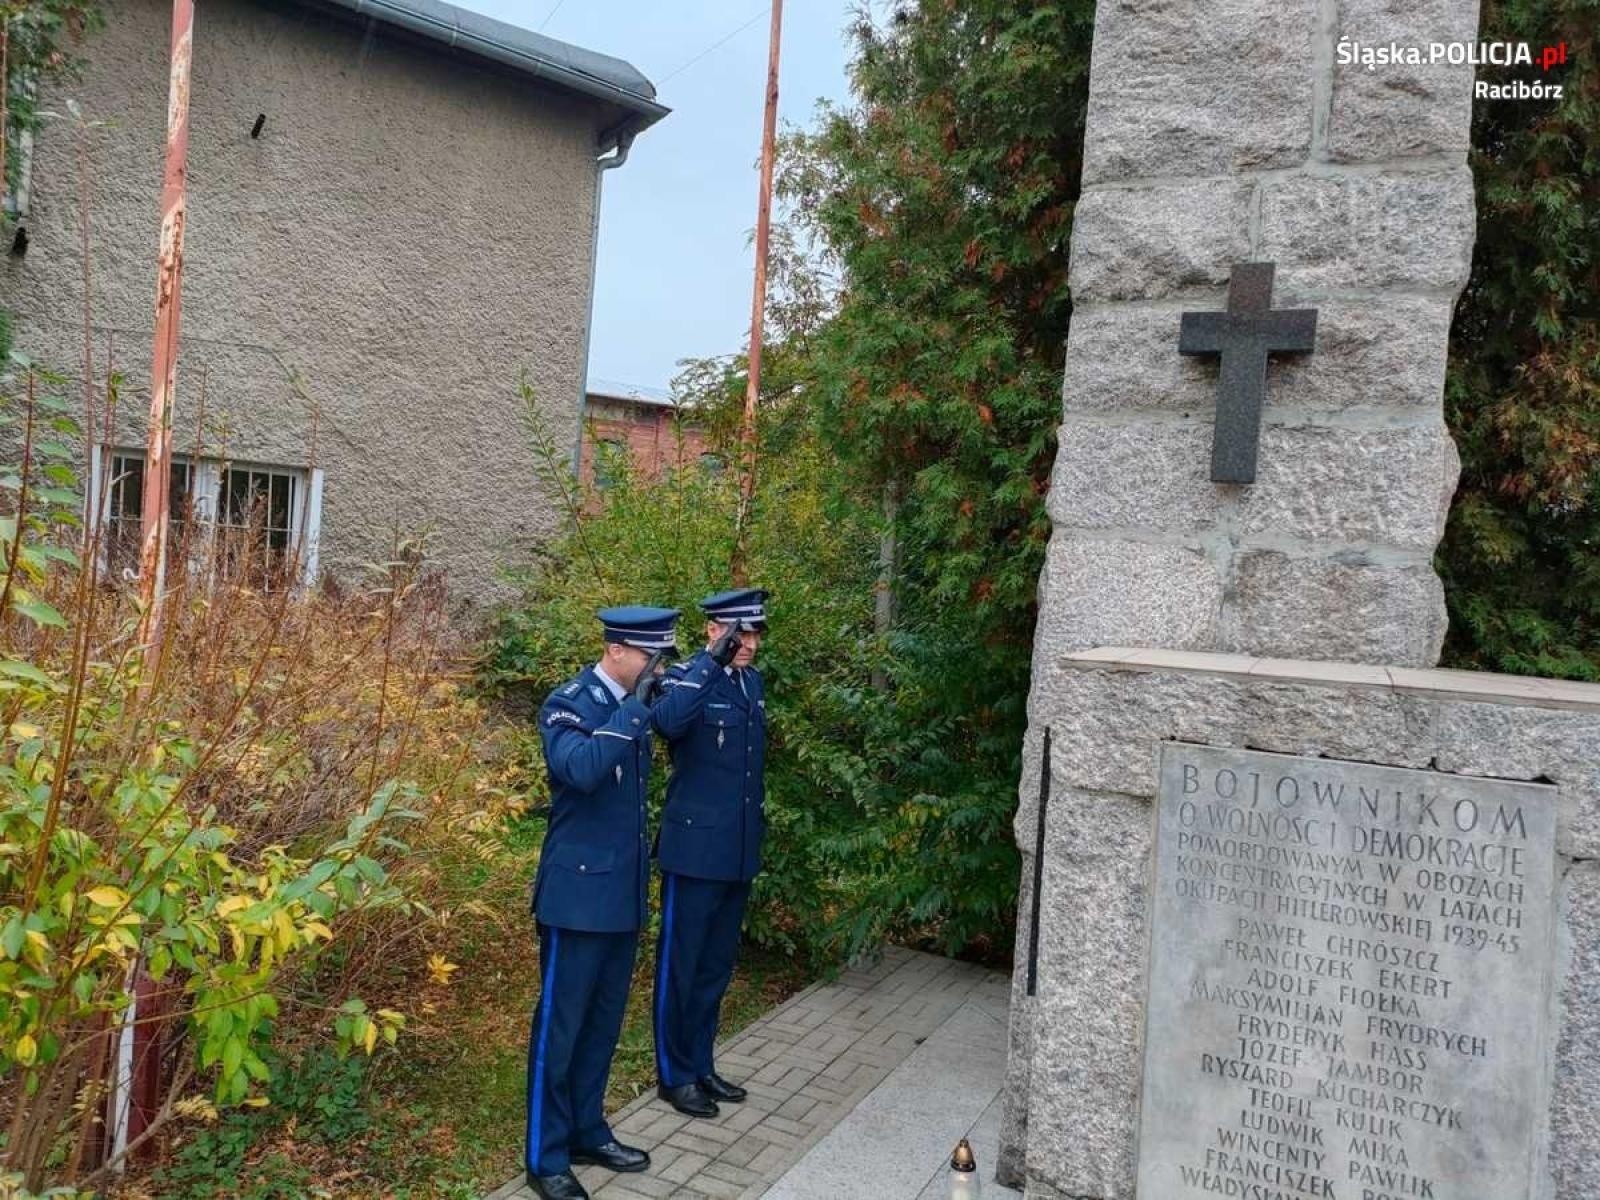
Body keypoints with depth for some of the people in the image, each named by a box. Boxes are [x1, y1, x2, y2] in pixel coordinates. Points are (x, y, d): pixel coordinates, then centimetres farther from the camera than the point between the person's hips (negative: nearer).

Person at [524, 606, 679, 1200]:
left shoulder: (633, 703, 6)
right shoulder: (567, 704, -15)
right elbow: (581, 770, -33)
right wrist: (635, 704, -29)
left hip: (625, 890, 7)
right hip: (579, 892, -7)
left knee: (604, 1022, 17)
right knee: (560, 1025, 5)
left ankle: (588, 1132, 33)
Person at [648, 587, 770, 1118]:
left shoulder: (754, 681, 9)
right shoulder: (688, 677, -13)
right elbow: (668, 721, -37)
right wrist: (712, 660, -37)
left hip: (739, 852, 7)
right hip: (695, 849, -7)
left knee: (717, 965, 18)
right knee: (681, 965, 7)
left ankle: (701, 1065, 32)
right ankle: (674, 1075, 22)